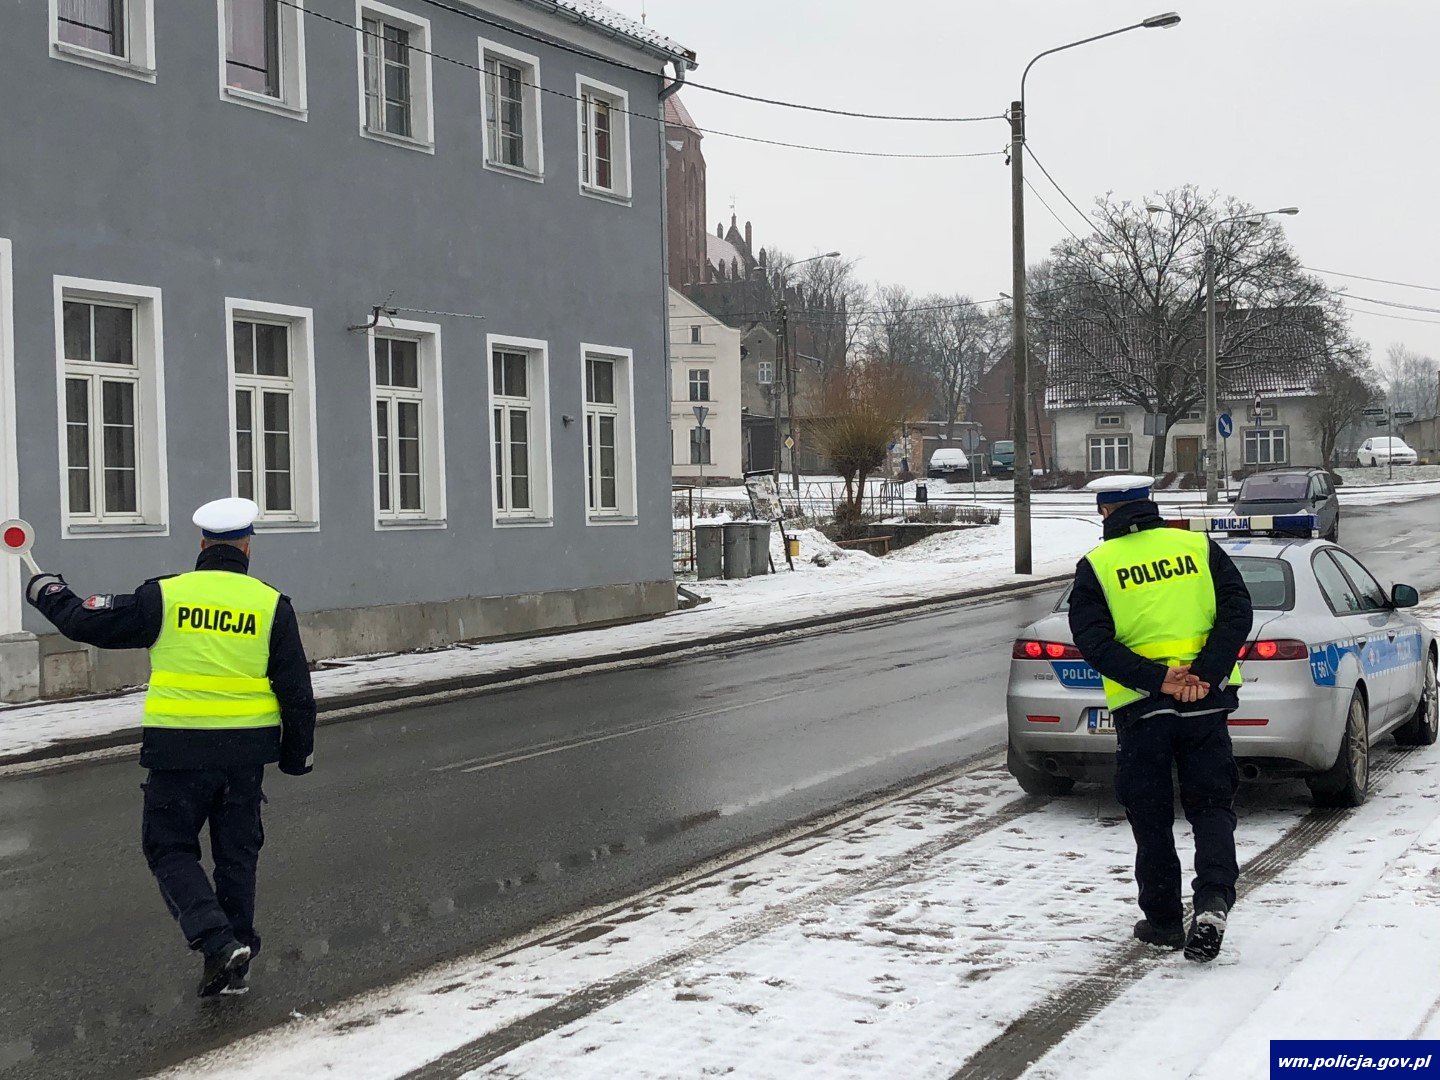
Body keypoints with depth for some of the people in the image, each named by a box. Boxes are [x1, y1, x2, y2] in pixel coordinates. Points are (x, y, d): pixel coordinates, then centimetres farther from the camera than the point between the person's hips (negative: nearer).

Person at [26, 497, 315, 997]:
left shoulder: (164, 596, -5)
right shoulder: (271, 604, 0)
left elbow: (87, 621, 2)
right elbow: (296, 689, 2)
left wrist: (48, 592, 22)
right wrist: (298, 752, 15)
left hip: (178, 748, -2)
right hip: (247, 749, 3)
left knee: (170, 849, 9)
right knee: (237, 853, 15)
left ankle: (218, 942, -9)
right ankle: (234, 968, 20)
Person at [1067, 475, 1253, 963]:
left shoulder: (1096, 566, 0)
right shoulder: (1200, 548, 6)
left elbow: (1094, 641, -10)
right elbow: (1237, 613, -3)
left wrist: (1155, 680, -14)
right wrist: (1205, 675, -11)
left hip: (1139, 708, -2)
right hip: (1206, 704, 2)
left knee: (1151, 817, 11)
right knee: (1211, 806, 9)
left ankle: (1163, 919, 17)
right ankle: (1213, 901, -11)